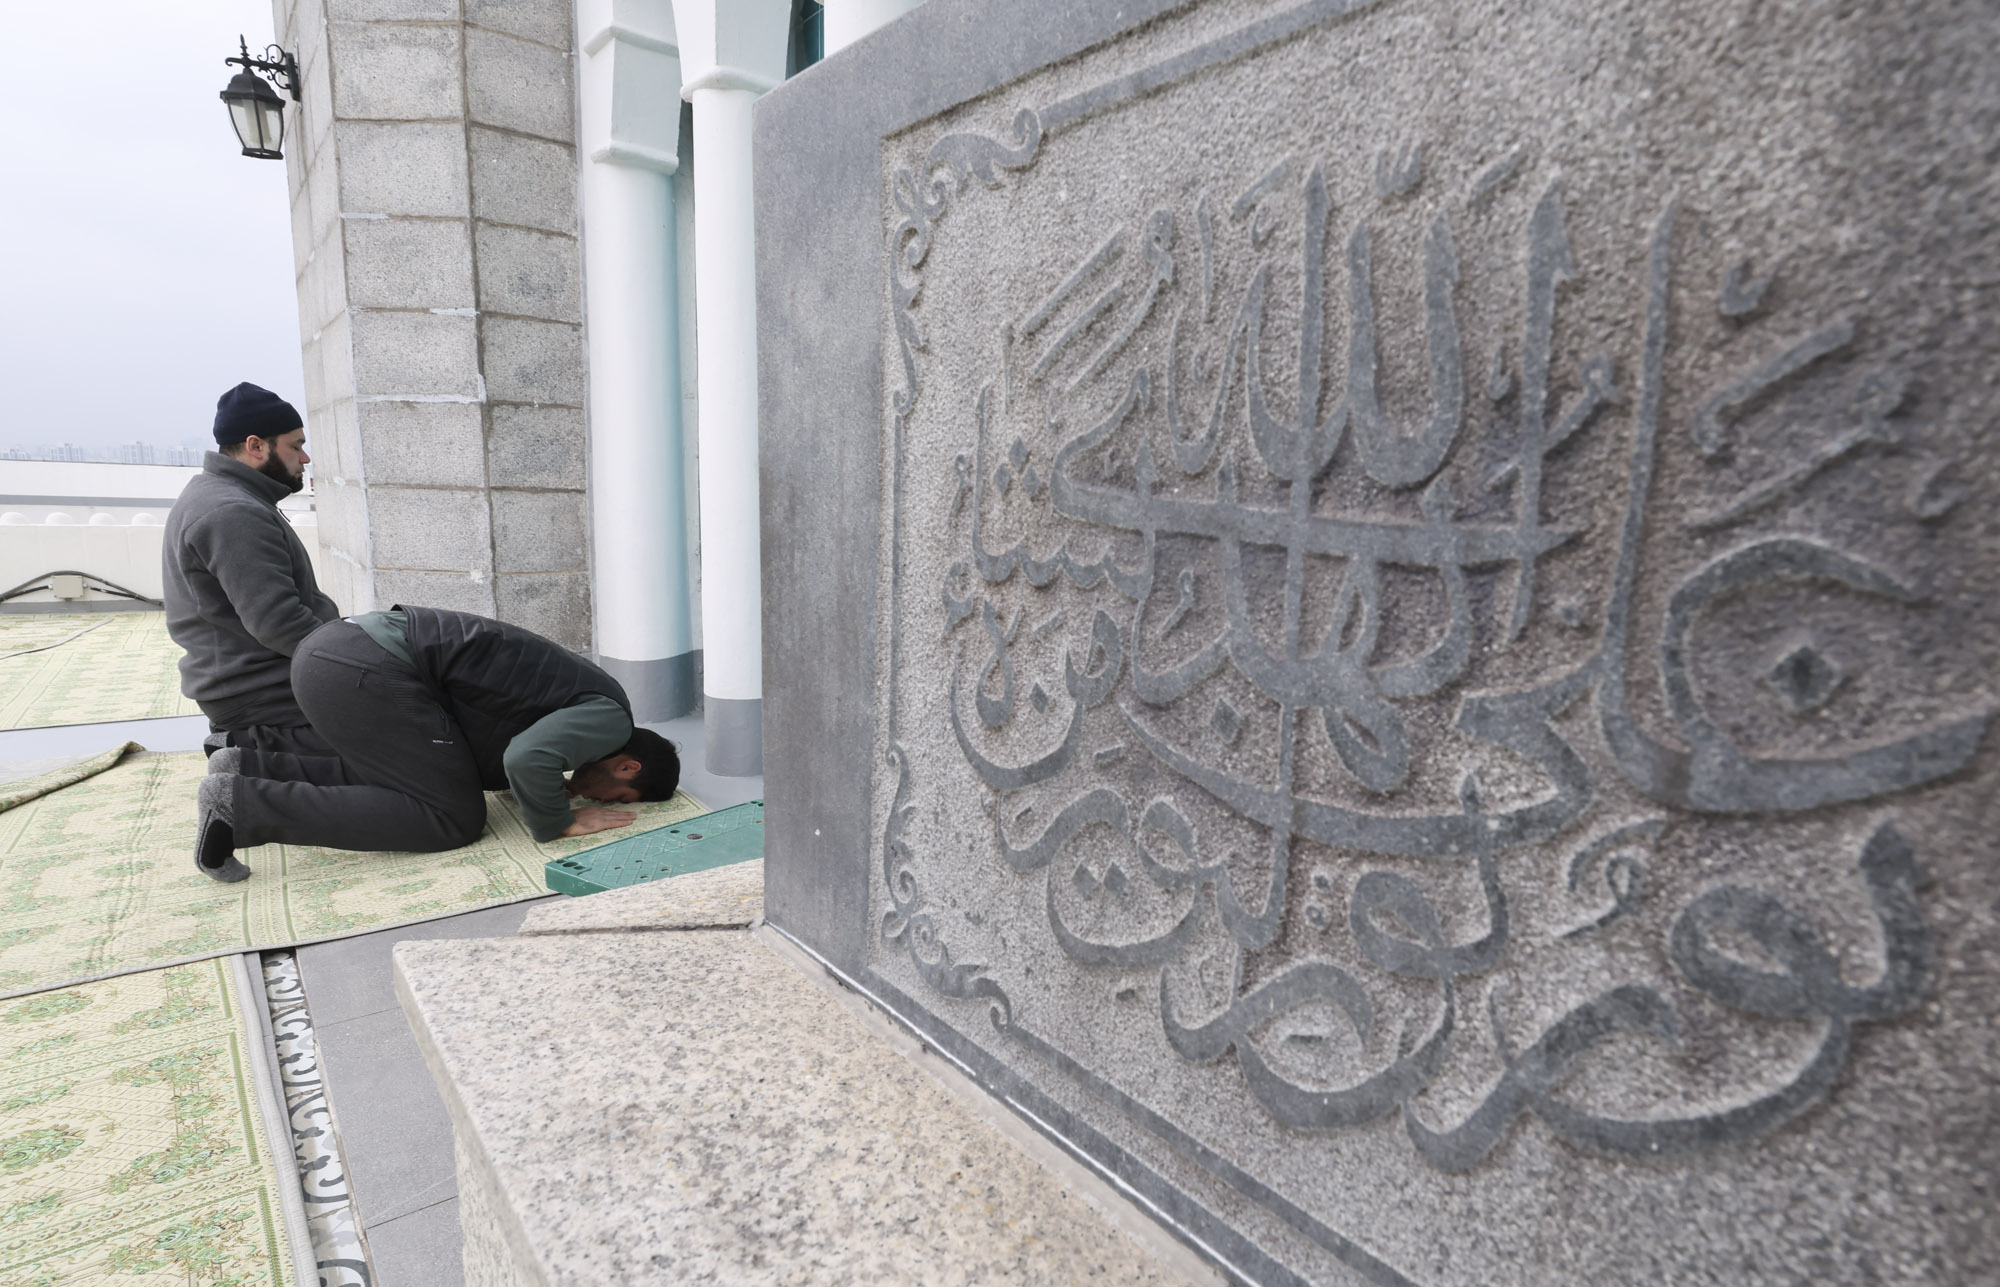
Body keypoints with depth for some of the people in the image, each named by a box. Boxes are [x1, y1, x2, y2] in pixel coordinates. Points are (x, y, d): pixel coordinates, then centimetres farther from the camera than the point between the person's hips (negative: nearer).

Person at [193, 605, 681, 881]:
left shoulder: (582, 694, 20)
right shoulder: (610, 717, -9)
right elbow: (529, 759, -26)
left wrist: (558, 785, 17)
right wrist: (558, 823, -8)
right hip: (365, 670, -10)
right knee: (453, 818, -5)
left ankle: (252, 769, 17)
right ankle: (242, 806, -7)